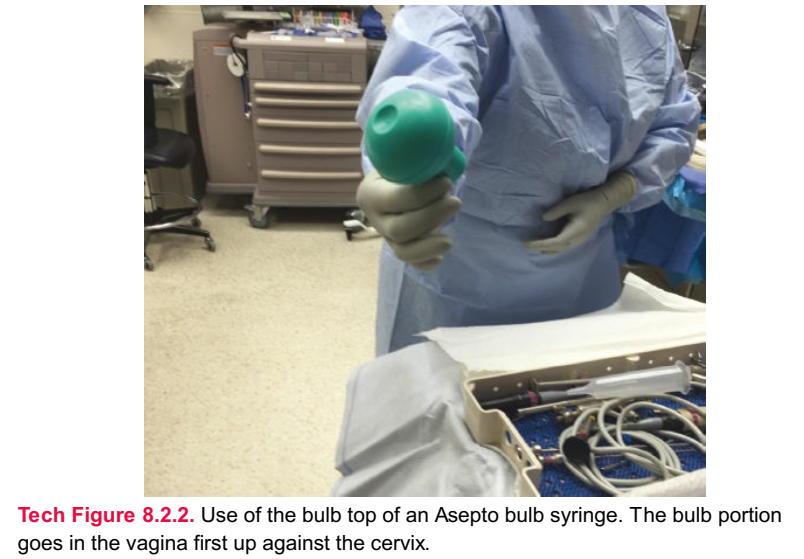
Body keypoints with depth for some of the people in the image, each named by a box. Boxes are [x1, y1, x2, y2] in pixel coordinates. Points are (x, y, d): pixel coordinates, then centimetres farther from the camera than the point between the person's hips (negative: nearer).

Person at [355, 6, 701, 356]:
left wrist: (611, 196, -15)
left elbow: (675, 124, 4)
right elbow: (428, 88, -42)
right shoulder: (470, 10, -21)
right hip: (462, 273, -5)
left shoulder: (647, 15, -1)